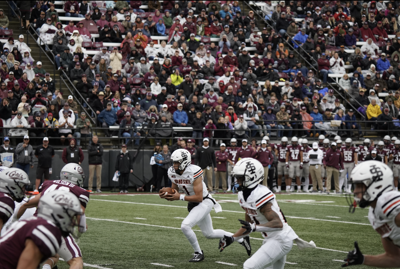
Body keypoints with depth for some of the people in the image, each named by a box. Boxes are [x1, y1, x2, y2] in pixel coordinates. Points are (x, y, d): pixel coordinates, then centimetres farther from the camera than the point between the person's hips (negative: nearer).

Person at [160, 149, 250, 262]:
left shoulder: (194, 172, -28)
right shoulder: (172, 172, -7)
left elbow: (199, 197, -28)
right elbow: (175, 193, 5)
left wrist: (180, 197, -31)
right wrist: (166, 194, -16)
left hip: (205, 202, -8)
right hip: (193, 204, 8)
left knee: (185, 226, -25)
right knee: (209, 234, 18)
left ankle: (198, 253, -2)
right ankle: (241, 238, 37)